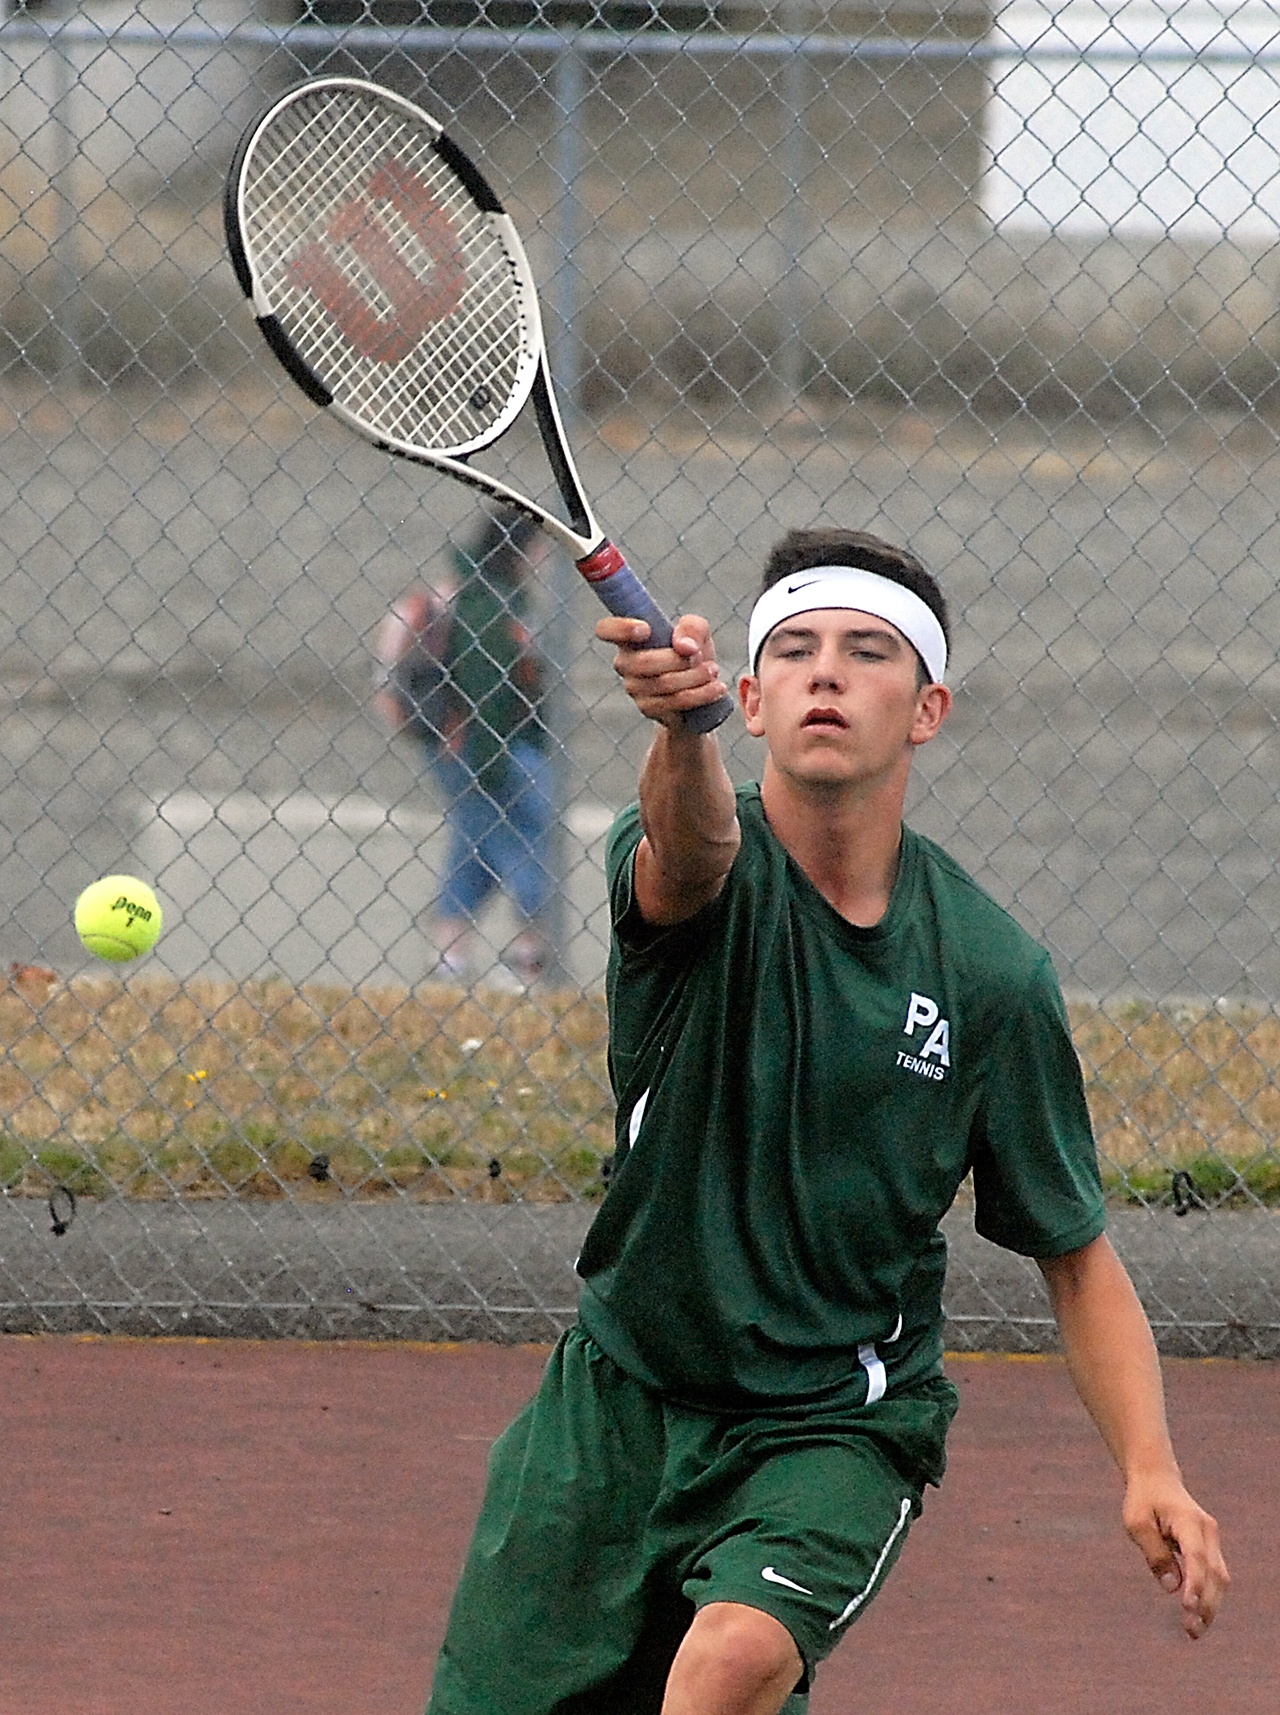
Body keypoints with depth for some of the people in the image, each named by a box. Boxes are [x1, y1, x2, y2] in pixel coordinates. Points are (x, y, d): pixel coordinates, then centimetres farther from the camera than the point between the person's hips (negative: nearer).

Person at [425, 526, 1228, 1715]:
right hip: (621, 1394, 2)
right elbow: (689, 850, -38)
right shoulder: (704, 864, -10)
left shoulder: (990, 971, -7)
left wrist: (1150, 1471, -14)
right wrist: (680, 729, -62)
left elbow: (1076, 1252, 1)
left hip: (836, 1423, -2)